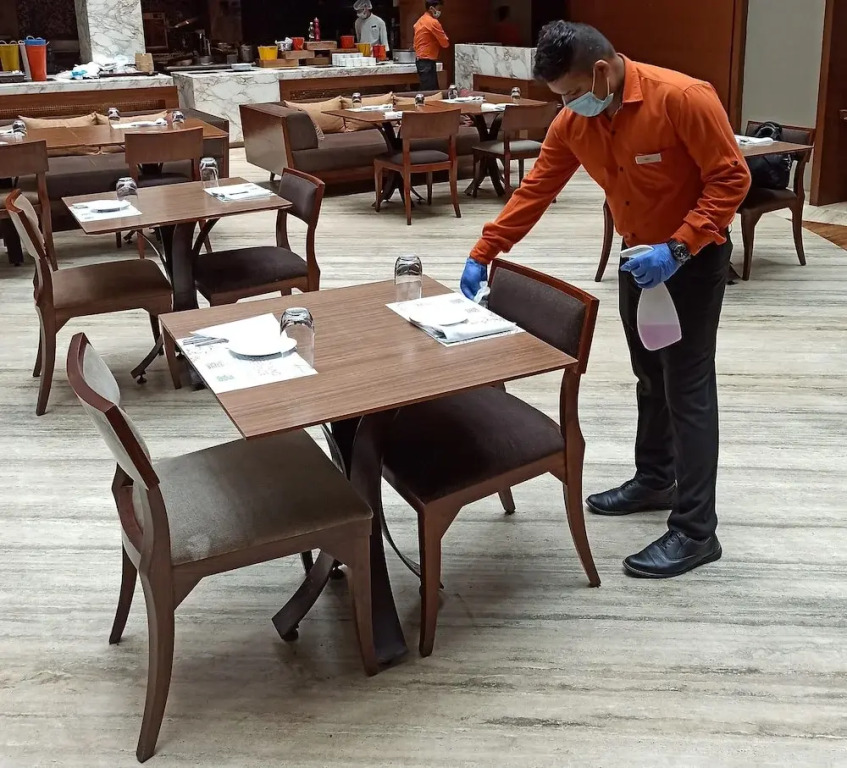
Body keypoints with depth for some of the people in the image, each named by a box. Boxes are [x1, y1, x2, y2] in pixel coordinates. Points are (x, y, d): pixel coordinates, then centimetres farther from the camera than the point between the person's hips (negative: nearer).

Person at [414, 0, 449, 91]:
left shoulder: (420, 21, 14)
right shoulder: (433, 22, -13)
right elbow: (445, 43, -10)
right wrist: (445, 39, 11)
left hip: (420, 60, 10)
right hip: (428, 61, -10)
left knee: (432, 90, 11)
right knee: (429, 92, -11)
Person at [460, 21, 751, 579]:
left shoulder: (683, 97, -25)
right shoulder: (573, 122, -5)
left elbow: (731, 178, -22)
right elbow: (535, 190, 0)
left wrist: (677, 247, -30)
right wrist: (483, 254, -4)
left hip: (695, 257, -7)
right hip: (641, 257, 7)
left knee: (688, 385, -7)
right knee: (649, 376, 17)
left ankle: (696, 531, -1)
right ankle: (655, 480, 35)